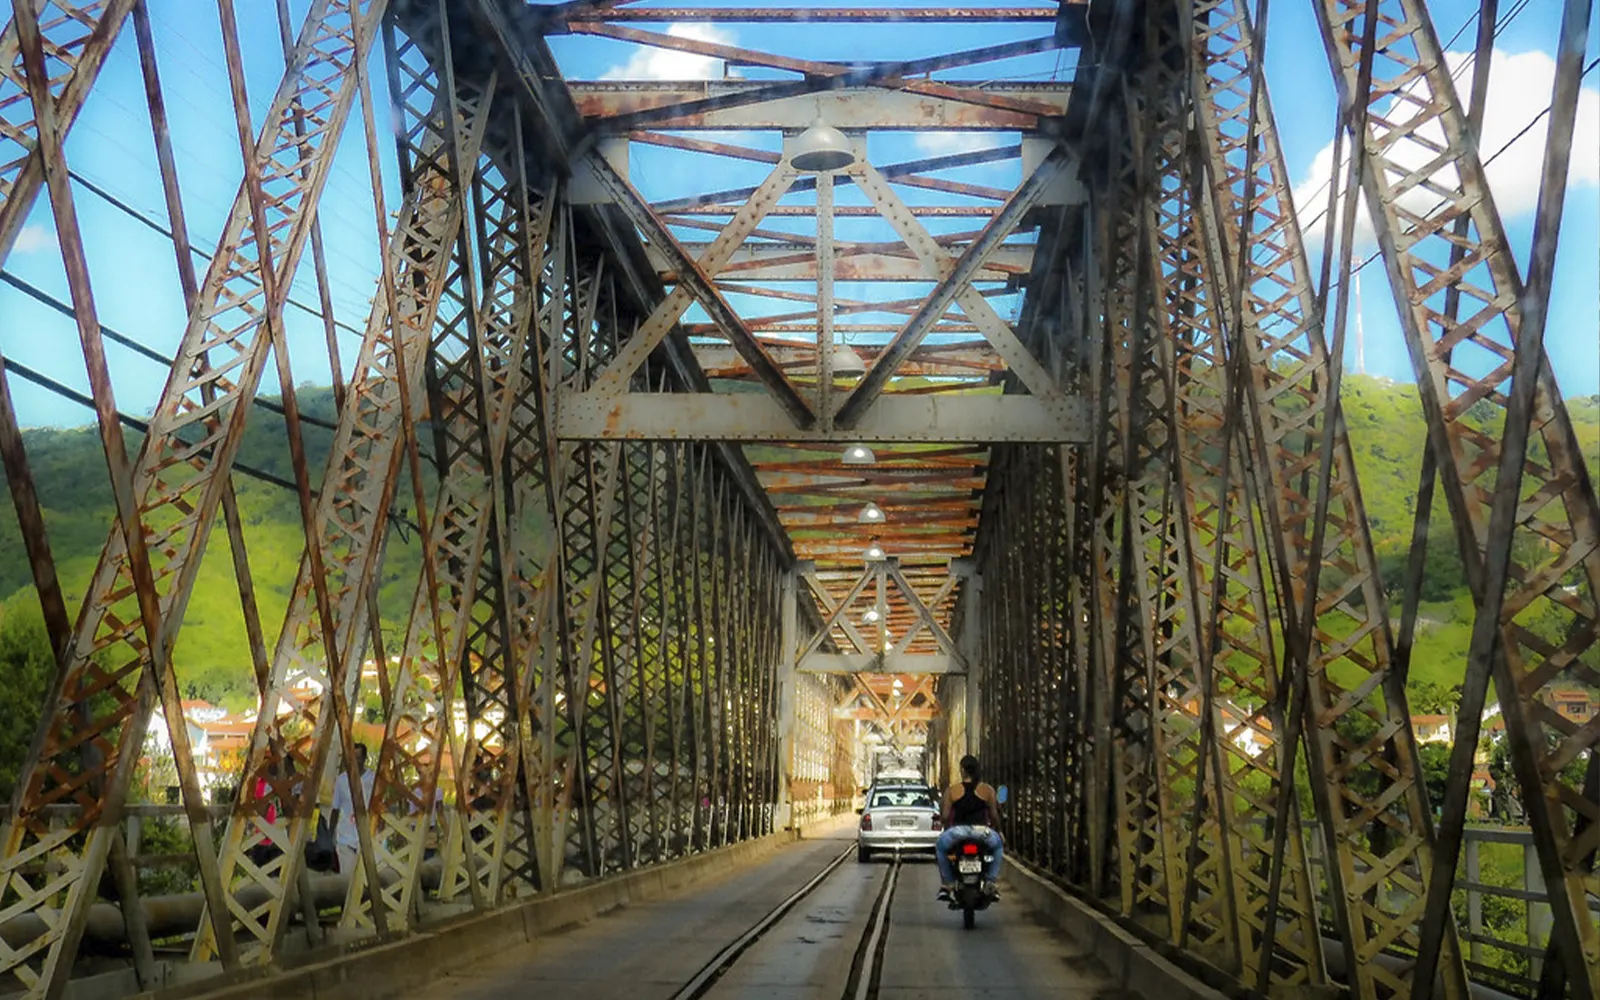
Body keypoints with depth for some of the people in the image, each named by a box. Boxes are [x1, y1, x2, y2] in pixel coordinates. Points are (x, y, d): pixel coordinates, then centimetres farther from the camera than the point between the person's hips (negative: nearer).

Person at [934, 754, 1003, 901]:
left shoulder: (951, 790, 6)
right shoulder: (988, 790, 8)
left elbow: (945, 816, 3)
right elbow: (994, 815, 7)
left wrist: (947, 828, 24)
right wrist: (996, 829, 27)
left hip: (958, 831, -1)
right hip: (982, 831, 1)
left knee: (940, 846, 31)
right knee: (997, 845, 34)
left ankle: (948, 884, 24)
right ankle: (990, 882, 27)